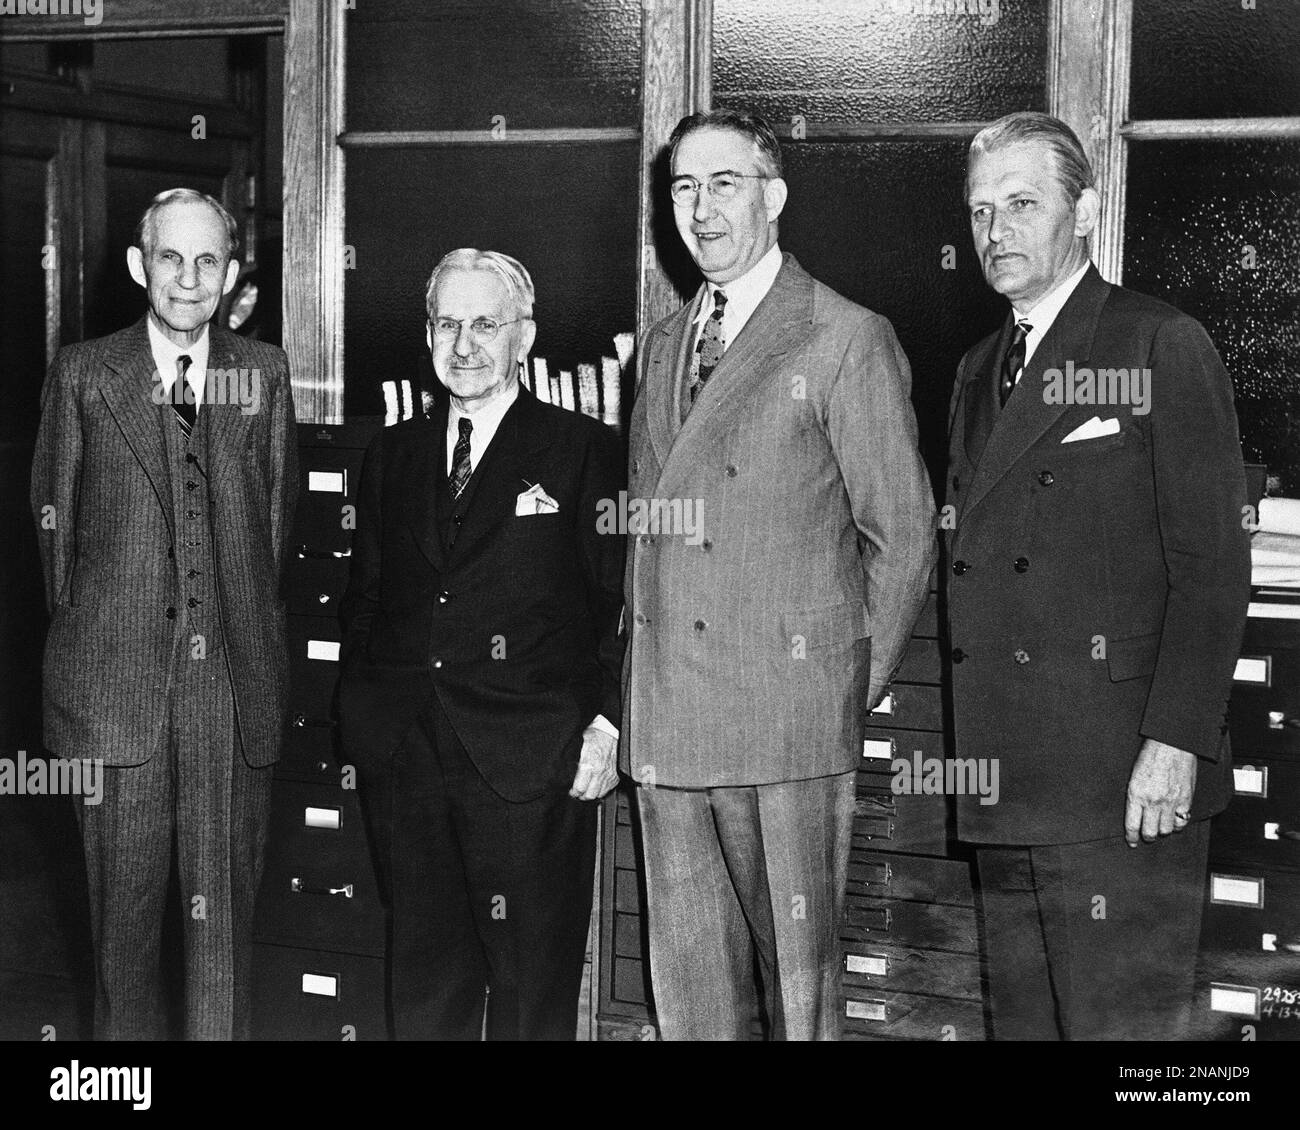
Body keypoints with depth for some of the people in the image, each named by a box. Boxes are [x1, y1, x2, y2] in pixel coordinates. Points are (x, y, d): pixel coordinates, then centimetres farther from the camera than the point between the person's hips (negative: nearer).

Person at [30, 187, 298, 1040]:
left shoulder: (265, 374, 9)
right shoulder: (82, 376, 5)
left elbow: (278, 516, 13)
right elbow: (55, 518, 11)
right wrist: (84, 625, 11)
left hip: (235, 682, 1)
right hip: (115, 681, -1)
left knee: (226, 909, 3)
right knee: (126, 907, 5)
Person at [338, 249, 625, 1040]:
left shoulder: (584, 452, 1)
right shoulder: (395, 454, 15)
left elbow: (625, 603, -1)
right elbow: (364, 598, 17)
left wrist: (609, 722, -10)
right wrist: (361, 723, 9)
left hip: (533, 769, -4)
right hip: (411, 764, 4)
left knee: (532, 989, 3)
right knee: (425, 984, 10)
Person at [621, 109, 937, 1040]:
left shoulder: (848, 340, -5)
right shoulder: (663, 345, 16)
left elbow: (903, 535, -4)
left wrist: (857, 688, -1)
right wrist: (635, 693, 9)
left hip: (789, 716, -6)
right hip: (666, 723, 6)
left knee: (799, 970, 2)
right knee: (687, 975, 12)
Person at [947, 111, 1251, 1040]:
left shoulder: (1163, 347, -4)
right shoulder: (979, 372, 18)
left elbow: (1213, 564, -10)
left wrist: (1175, 742, -17)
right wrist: (971, 742, 9)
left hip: (1126, 784, -7)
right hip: (1004, 778, 7)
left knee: (1122, 1020, -3)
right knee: (1023, 1018, 12)